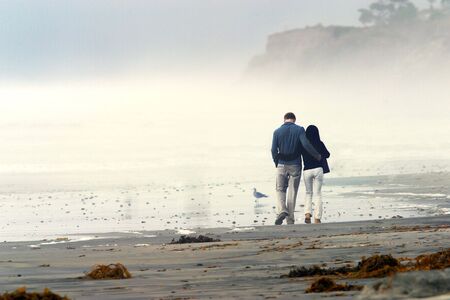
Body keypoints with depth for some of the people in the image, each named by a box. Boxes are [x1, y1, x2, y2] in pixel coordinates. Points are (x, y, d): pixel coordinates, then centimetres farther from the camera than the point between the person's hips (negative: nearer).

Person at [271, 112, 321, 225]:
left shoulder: (277, 132, 2)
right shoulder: (299, 130, -3)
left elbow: (274, 150, -2)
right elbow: (306, 145, -15)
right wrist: (317, 156, -4)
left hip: (281, 165, 0)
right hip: (295, 165, 0)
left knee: (280, 189, 10)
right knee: (292, 192, 7)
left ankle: (282, 210, -17)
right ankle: (290, 219, 7)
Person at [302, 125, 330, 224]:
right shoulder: (319, 144, -5)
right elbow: (327, 155, 7)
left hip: (307, 171, 1)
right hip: (318, 170, -1)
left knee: (308, 193, 18)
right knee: (317, 194, 6)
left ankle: (307, 214, -2)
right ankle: (317, 218, 1)